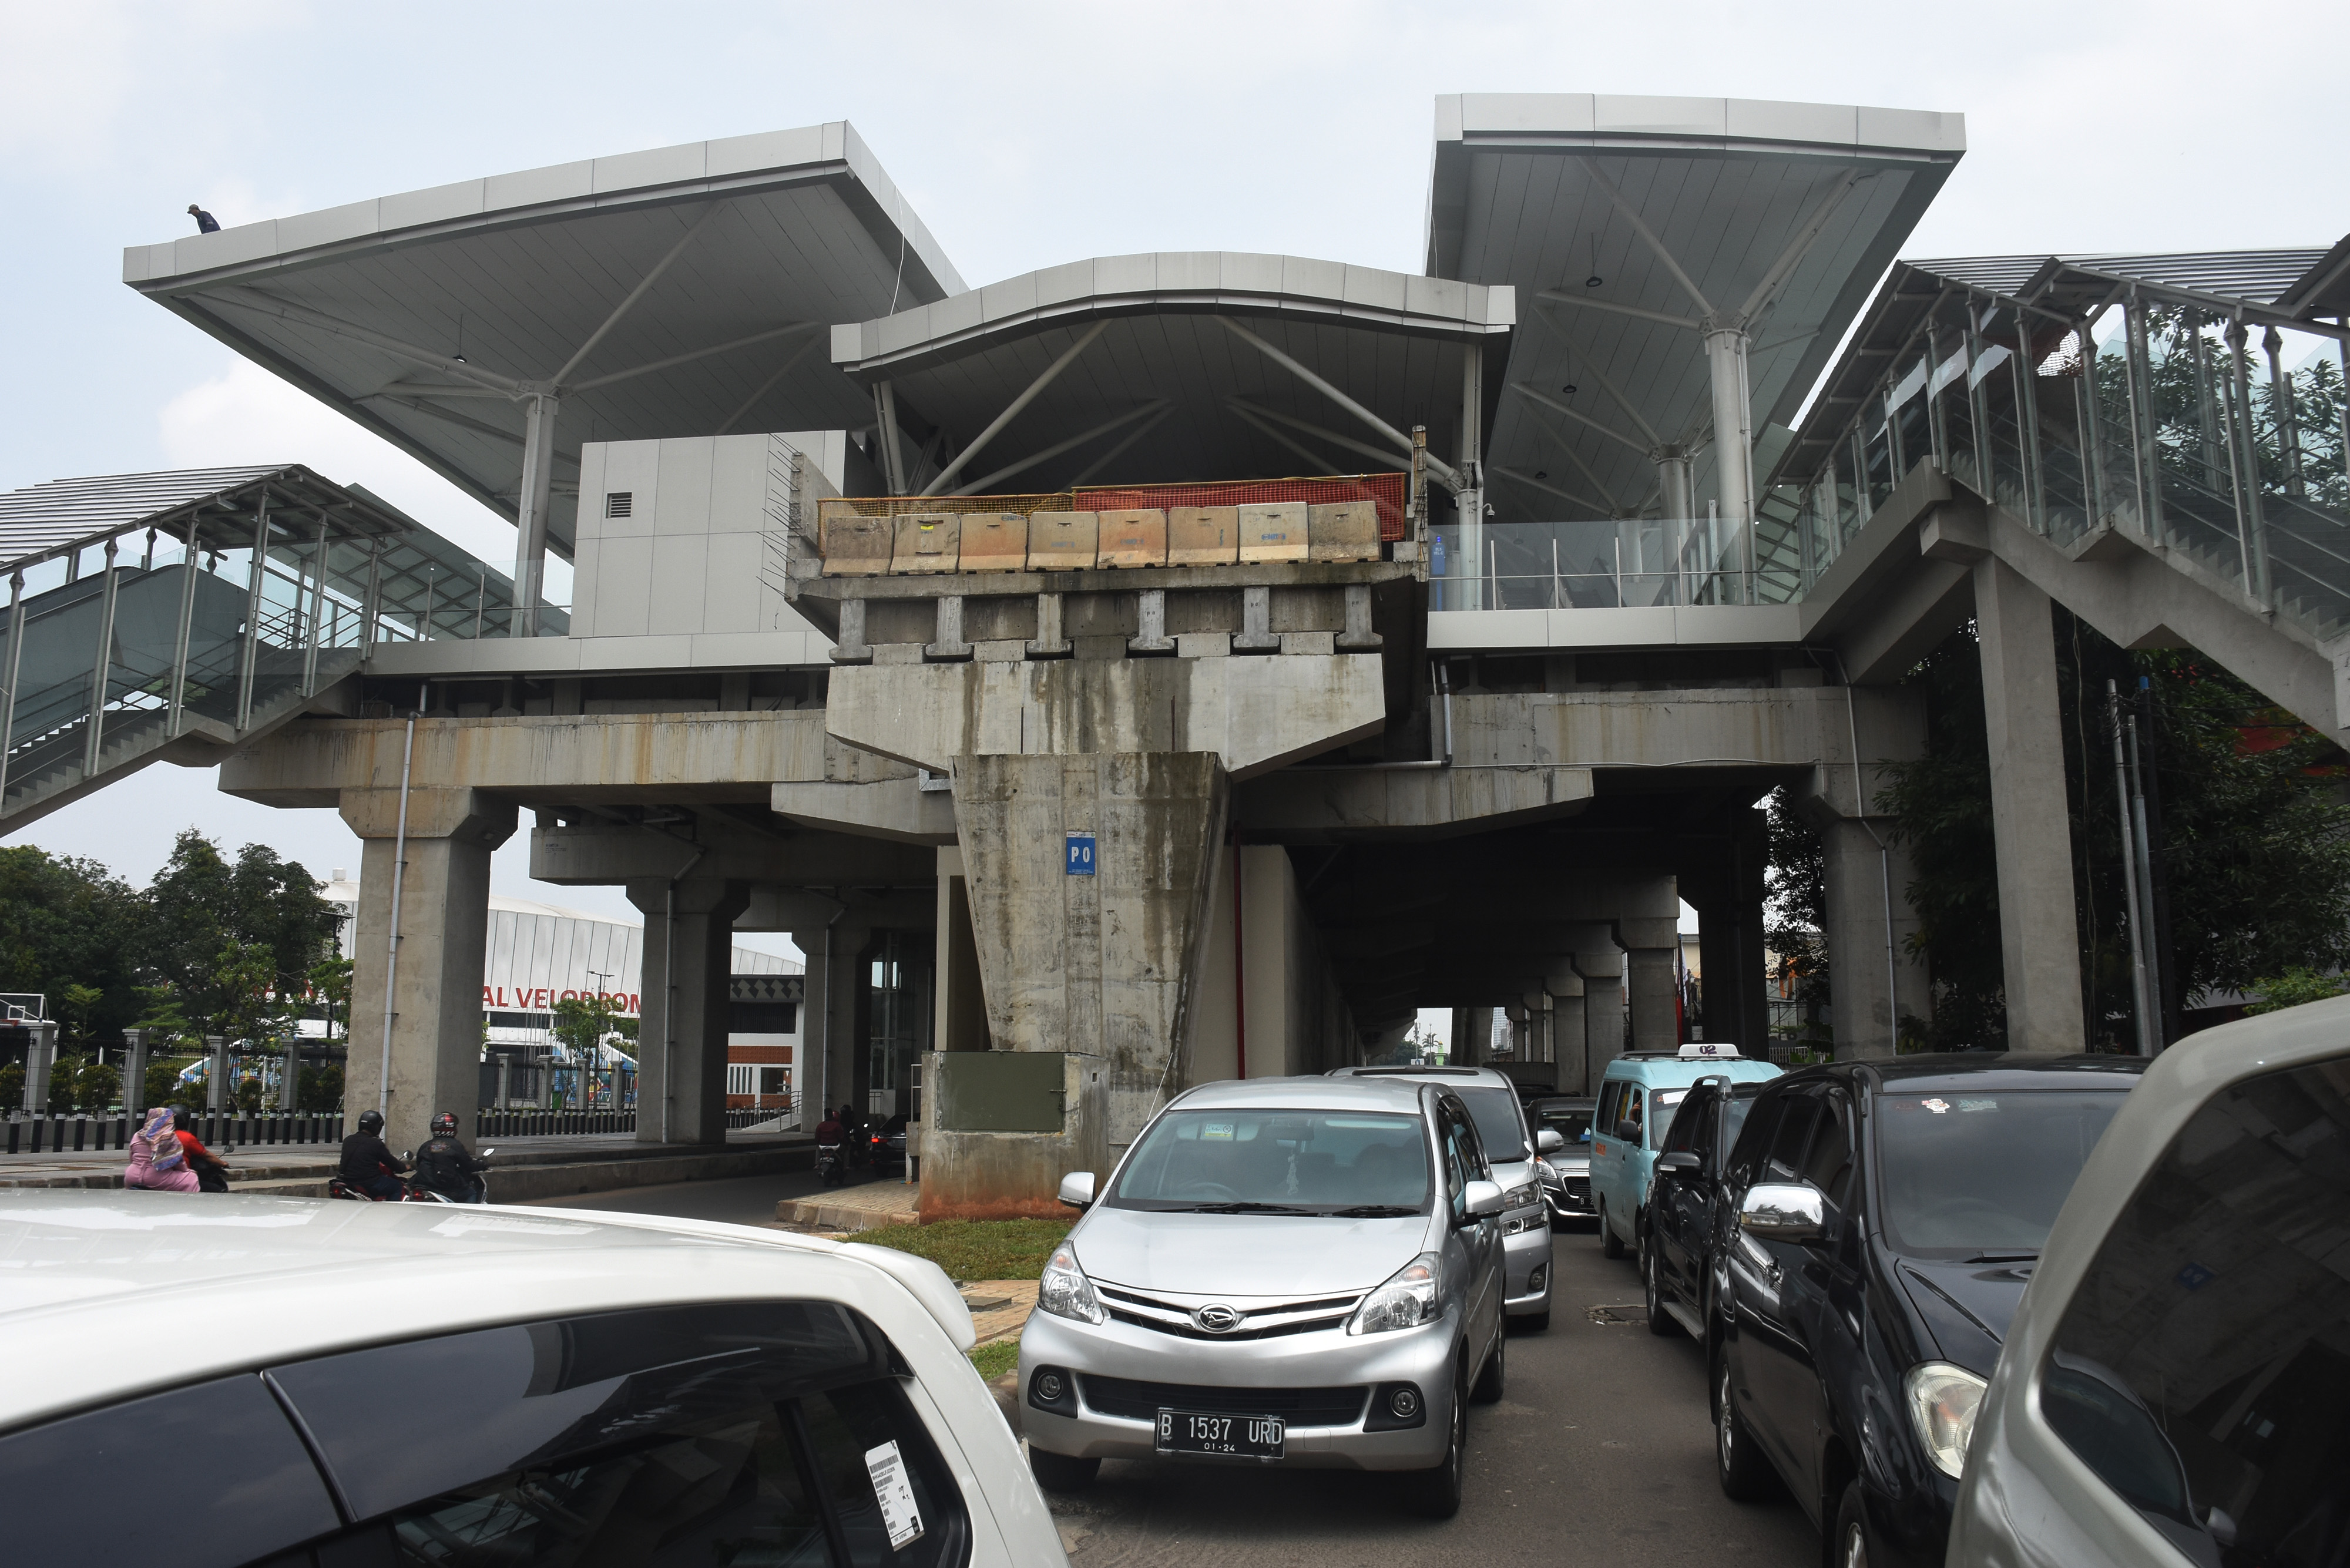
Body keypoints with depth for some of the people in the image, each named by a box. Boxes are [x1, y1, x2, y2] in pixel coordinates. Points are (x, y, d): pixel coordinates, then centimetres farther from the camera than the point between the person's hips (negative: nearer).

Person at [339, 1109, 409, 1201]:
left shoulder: (347, 1140, 7)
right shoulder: (376, 1144, -12)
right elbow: (391, 1162, -3)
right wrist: (405, 1168, 18)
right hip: (370, 1184, -7)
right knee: (396, 1186, 12)